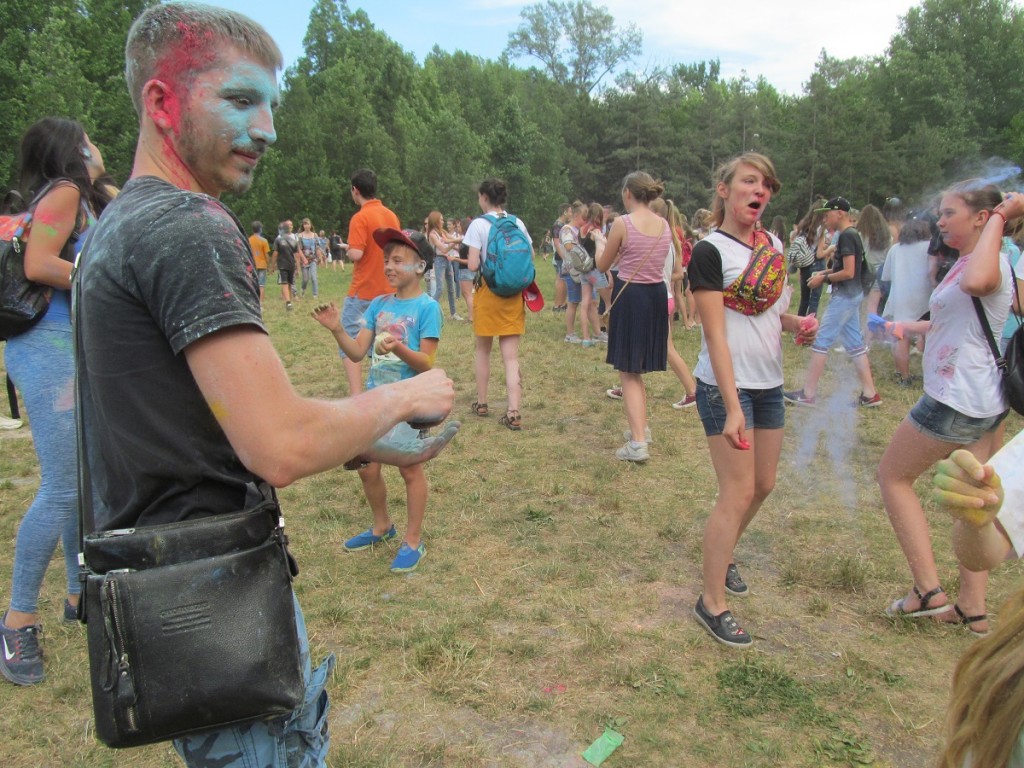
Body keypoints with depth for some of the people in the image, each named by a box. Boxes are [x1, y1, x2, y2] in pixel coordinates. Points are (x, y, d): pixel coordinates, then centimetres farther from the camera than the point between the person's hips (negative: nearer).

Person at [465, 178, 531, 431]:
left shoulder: (479, 225, -9)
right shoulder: (518, 223, 4)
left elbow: (473, 265, -14)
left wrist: (470, 256, 6)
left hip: (488, 292, -3)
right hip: (514, 294, 3)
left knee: (483, 349, 16)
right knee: (511, 356, 2)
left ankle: (481, 403, 27)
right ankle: (514, 413, -8)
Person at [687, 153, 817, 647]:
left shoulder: (773, 244, 9)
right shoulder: (710, 251, -13)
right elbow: (716, 334, -19)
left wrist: (797, 323, -2)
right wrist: (732, 408, -23)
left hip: (768, 384, 8)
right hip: (725, 385, -8)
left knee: (763, 485, 16)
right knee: (737, 493, -7)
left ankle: (723, 556, 39)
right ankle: (712, 602, 6)